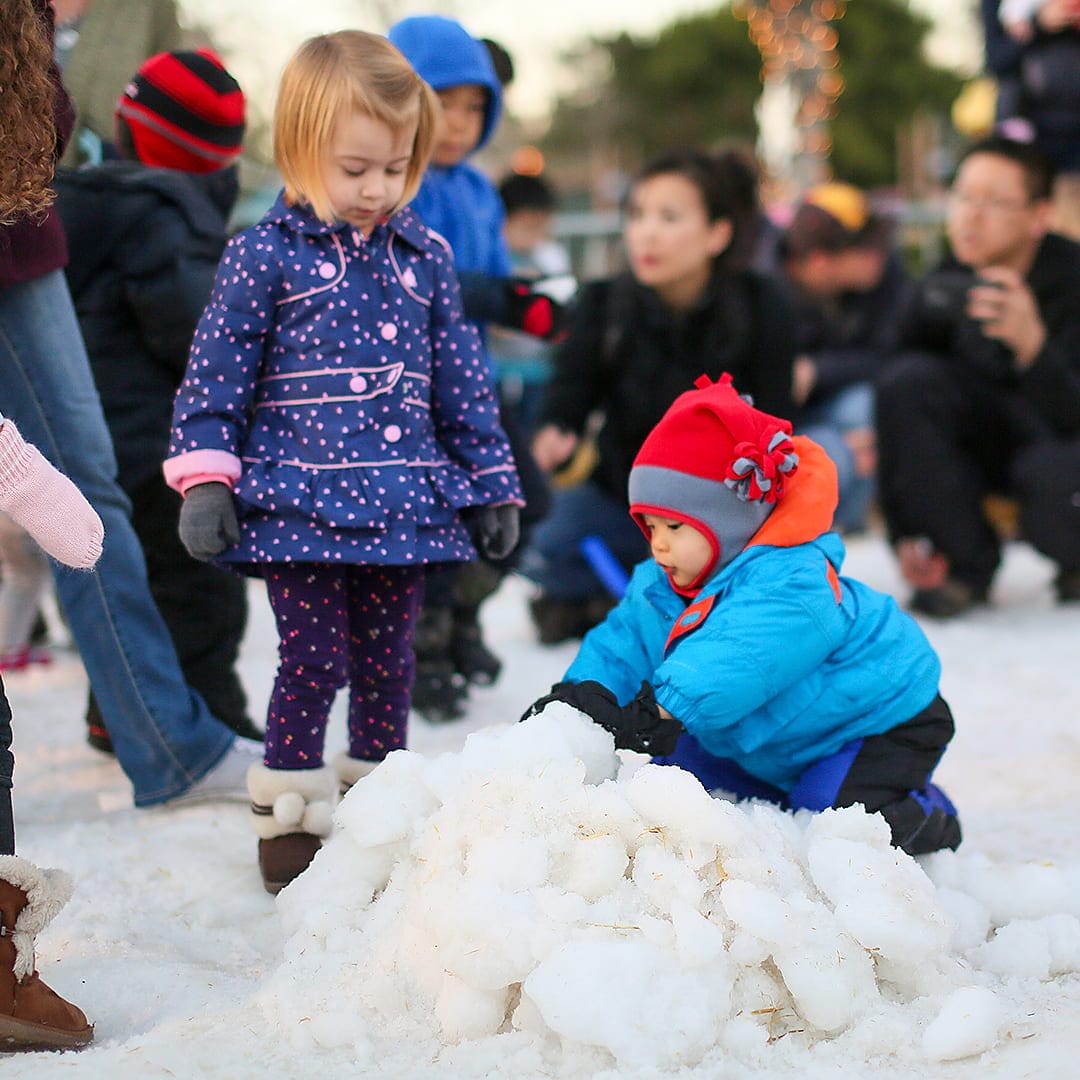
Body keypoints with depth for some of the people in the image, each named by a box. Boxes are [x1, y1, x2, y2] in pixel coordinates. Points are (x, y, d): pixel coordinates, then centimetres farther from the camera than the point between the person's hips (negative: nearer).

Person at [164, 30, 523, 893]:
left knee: (387, 660, 11)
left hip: (405, 504, 4)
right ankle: (288, 817, 10)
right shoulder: (265, 256, -4)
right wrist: (203, 479, -9)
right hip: (298, 503, -4)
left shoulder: (425, 256, 8)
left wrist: (491, 485, 13)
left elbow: (462, 380, 14)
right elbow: (218, 373, -2)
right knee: (316, 659, -5)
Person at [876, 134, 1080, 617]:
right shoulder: (942, 287, -12)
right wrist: (905, 536, -13)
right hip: (990, 441, 4)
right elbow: (900, 402, -8)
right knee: (908, 379, -23)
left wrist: (1031, 342, -50)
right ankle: (967, 563, -10)